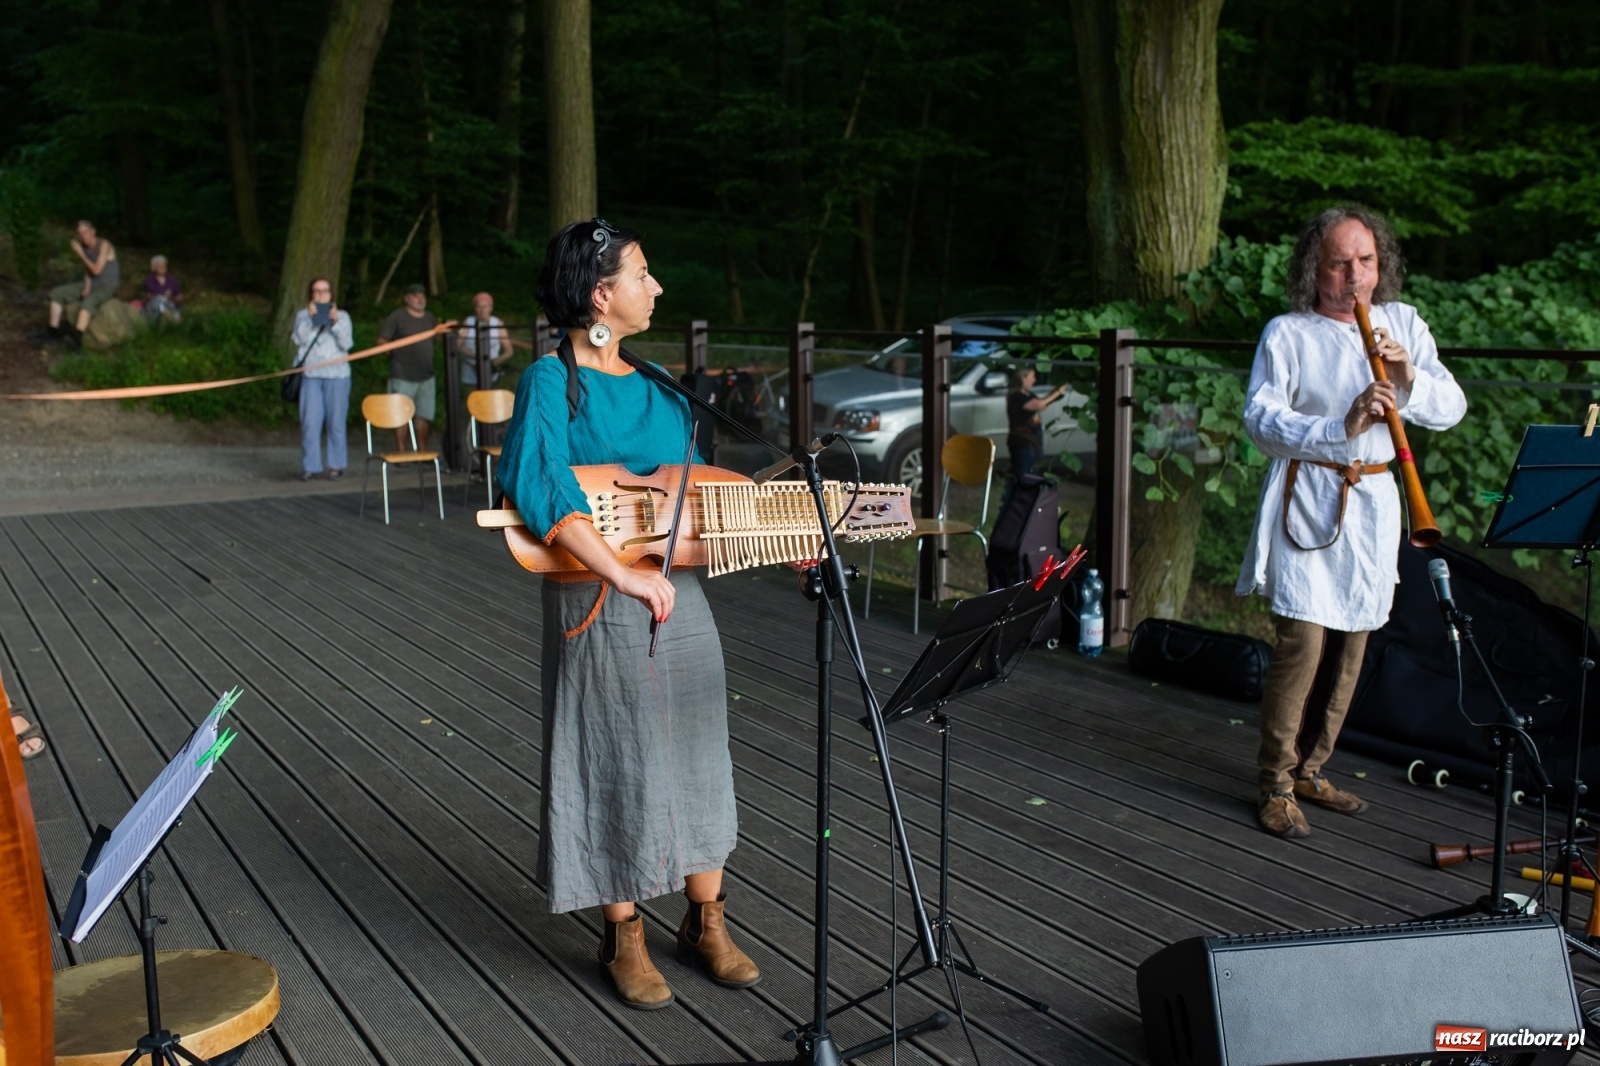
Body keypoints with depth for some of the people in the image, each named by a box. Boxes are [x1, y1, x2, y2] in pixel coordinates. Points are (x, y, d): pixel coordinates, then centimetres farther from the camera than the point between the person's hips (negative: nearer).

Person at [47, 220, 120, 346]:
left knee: (87, 302, -39)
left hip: (107, 286, -8)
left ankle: (76, 337, -54)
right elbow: (88, 271, 10)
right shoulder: (84, 247, 5)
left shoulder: (103, 245, -17)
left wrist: (81, 254, -17)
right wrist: (86, 287, -8)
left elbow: (96, 270, -20)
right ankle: (53, 331, -10)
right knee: (56, 293, -4)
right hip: (91, 284, 8)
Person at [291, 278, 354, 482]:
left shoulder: (342, 316, 7)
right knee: (310, 423, -3)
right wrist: (309, 318, -14)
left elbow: (346, 344, -5)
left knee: (336, 422, 1)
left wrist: (335, 323, -16)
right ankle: (310, 466, 3)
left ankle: (336, 465, 9)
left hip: (337, 376, 0)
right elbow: (298, 339, -6)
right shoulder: (303, 315, 9)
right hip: (311, 375, 0)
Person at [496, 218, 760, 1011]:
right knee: (617, 767, 5)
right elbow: (535, 484, -26)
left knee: (697, 760, 12)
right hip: (601, 608, -7)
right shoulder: (551, 380, -11)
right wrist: (626, 575, -32)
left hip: (680, 595, 7)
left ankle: (704, 922, 28)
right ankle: (623, 938, 23)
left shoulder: (652, 384, 11)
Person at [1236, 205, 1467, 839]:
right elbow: (1261, 420, -15)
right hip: (1307, 503, -4)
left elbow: (1452, 409, 3)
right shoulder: (1287, 334, -3)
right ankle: (1276, 785, 1)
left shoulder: (1404, 324, 9)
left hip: (1372, 503, 5)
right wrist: (1341, 427, -29)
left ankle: (1309, 771, 22)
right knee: (1302, 643, -11)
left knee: (1350, 646, 8)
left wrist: (1410, 380, -17)